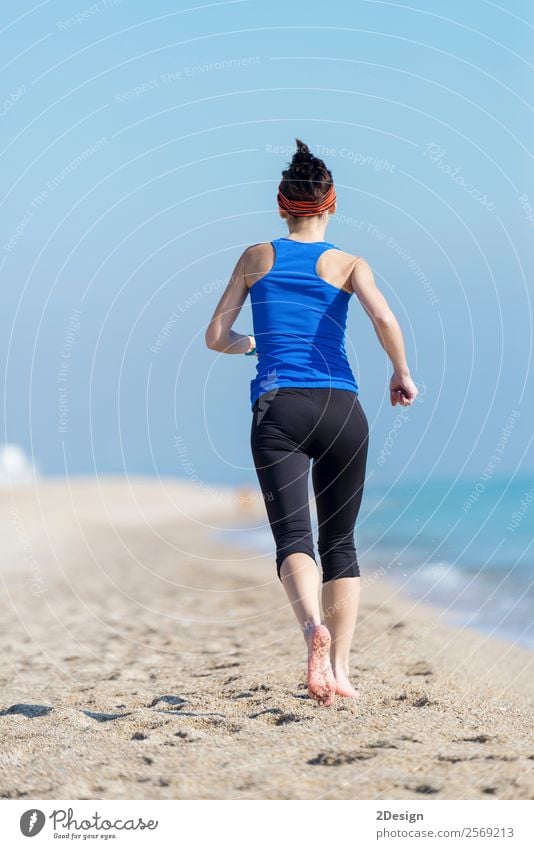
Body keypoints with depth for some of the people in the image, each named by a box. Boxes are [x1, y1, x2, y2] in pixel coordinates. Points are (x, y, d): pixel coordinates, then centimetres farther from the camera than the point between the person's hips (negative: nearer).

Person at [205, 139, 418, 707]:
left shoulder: (256, 257, 12)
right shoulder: (348, 263, 8)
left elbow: (215, 337, 13)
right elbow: (384, 319, -10)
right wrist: (403, 374, 6)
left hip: (277, 409, 0)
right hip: (341, 408, 1)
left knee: (293, 537, -10)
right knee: (339, 543, 12)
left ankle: (313, 625, -40)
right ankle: (339, 670, 4)